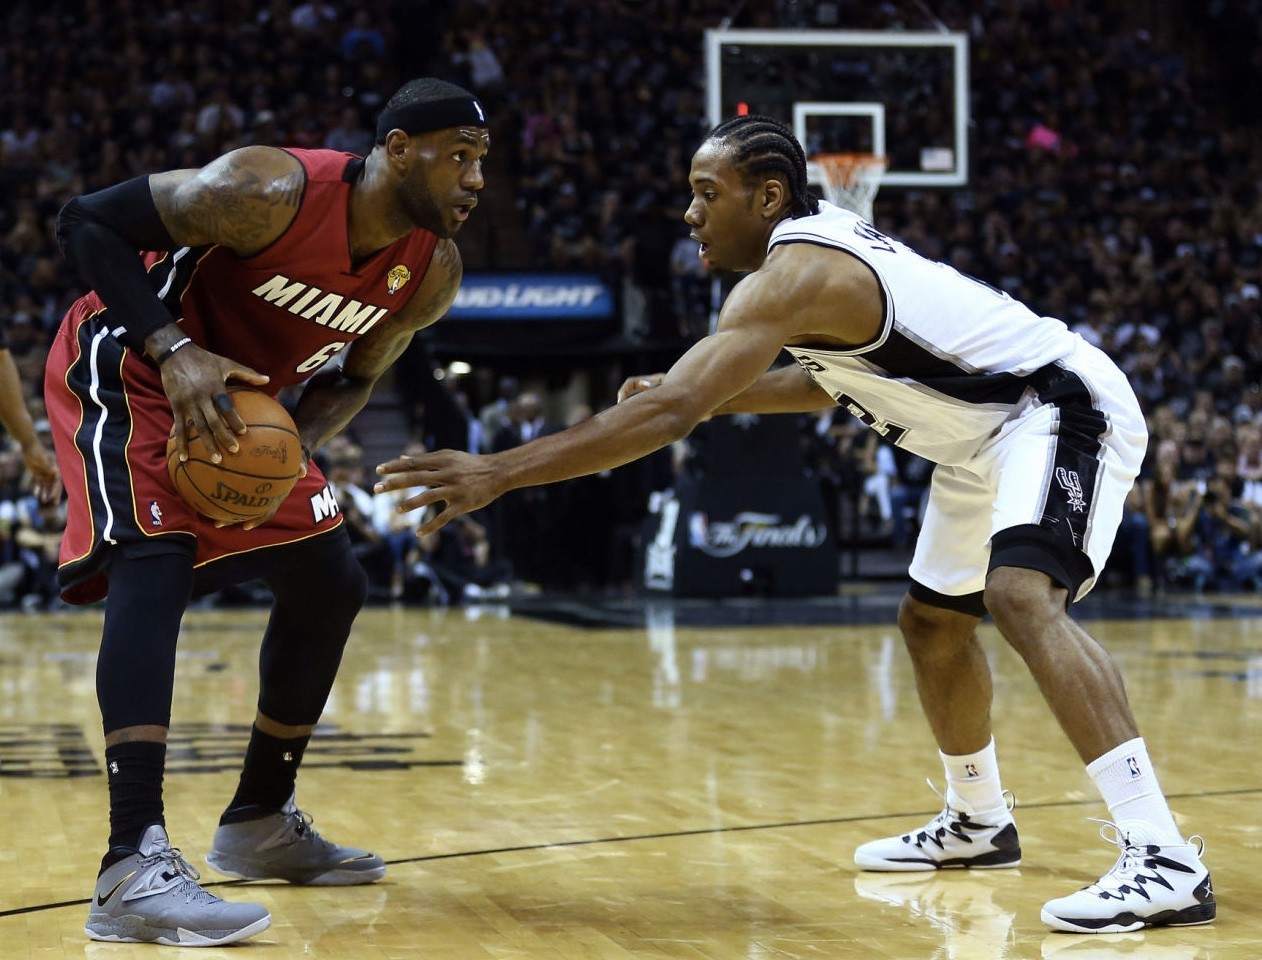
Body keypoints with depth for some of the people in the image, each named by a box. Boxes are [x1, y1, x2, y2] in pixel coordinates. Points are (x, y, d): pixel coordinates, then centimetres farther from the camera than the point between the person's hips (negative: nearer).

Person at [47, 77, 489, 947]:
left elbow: (356, 377, 6)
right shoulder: (272, 191, -31)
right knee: (154, 560, -28)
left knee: (331, 586, 8)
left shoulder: (434, 273, -11)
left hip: (246, 401, 8)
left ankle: (261, 822, 25)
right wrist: (174, 350, -34)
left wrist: (299, 445, -15)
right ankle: (134, 867, -37)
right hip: (128, 371, -8)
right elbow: (88, 221, -24)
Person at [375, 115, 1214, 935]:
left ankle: (1165, 860, -37)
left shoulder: (793, 271, -24)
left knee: (1021, 595, -31)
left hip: (1064, 409, -11)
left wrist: (499, 472, -33)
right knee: (933, 621, 20)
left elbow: (668, 411, -33)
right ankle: (978, 823, 39)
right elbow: (837, 380, 23)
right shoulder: (822, 245, 7)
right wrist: (716, 396, 11)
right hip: (993, 433, 11)